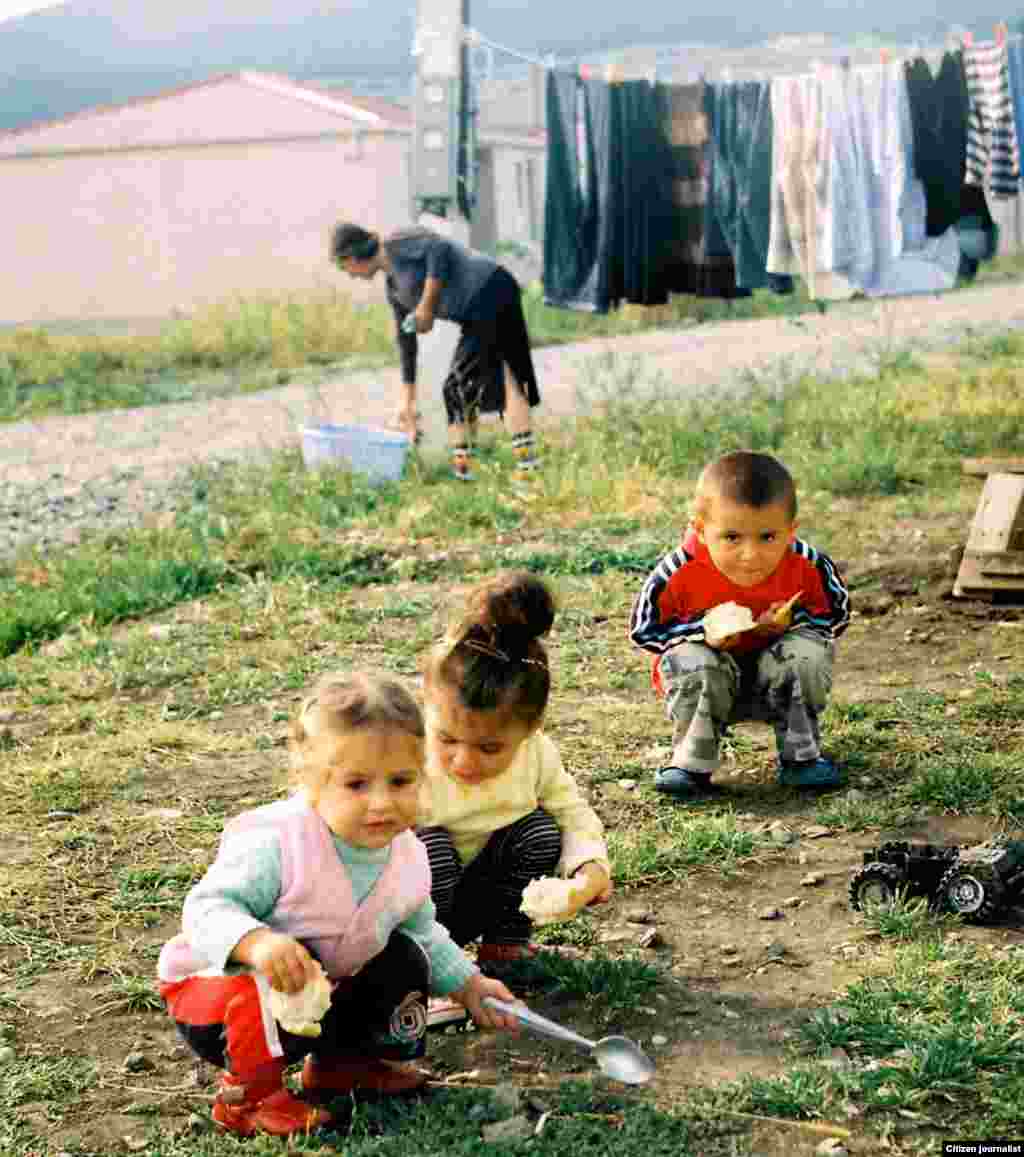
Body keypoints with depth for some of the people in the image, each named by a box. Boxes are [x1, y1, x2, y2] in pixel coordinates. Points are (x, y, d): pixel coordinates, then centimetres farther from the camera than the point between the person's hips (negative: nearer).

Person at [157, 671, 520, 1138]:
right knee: (293, 968, -36)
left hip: (319, 995, 7)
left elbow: (423, 933, 12)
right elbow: (207, 910, -35)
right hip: (217, 989, -7)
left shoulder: (407, 858, -7)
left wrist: (469, 986, 7)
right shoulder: (276, 845, -32)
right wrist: (257, 943, -53)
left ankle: (338, 1064, 18)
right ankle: (248, 1095, -14)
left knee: (404, 960, -2)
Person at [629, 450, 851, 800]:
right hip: (713, 677, -1)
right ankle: (692, 763, -14)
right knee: (692, 660, -32)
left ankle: (800, 756, -8)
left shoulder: (808, 567, -22)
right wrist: (704, 631, -30)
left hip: (776, 678, 2)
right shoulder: (680, 572, -28)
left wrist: (792, 619, -26)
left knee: (808, 651, -26)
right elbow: (642, 628, -15)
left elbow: (836, 614, -4)